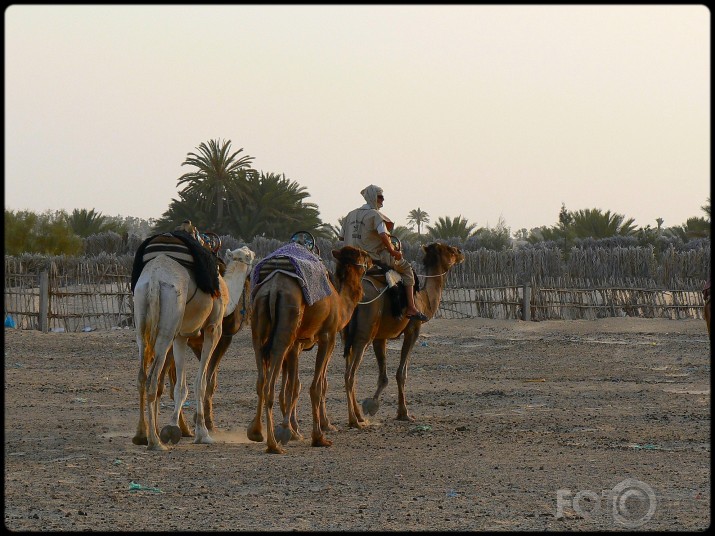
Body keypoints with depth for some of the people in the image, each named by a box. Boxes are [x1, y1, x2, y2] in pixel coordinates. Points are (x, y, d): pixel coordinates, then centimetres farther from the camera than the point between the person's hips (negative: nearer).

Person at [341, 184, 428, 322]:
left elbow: (343, 237, 13)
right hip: (376, 256, -7)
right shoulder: (375, 215, -12)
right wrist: (393, 251, -12)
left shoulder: (351, 215, 10)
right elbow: (383, 235, -25)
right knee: (406, 269, 7)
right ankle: (411, 308, -1)